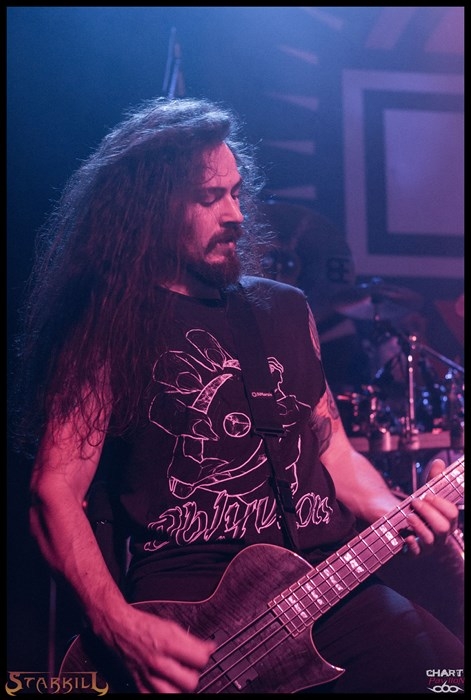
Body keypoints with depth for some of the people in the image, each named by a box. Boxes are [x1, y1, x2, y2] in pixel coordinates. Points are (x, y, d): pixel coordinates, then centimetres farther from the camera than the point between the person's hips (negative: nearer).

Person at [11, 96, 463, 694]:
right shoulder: (110, 329, 1)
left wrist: (399, 515, 2)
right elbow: (55, 492, -4)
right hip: (185, 594, -5)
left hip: (328, 579, 5)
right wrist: (119, 624, -19)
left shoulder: (285, 309, 17)